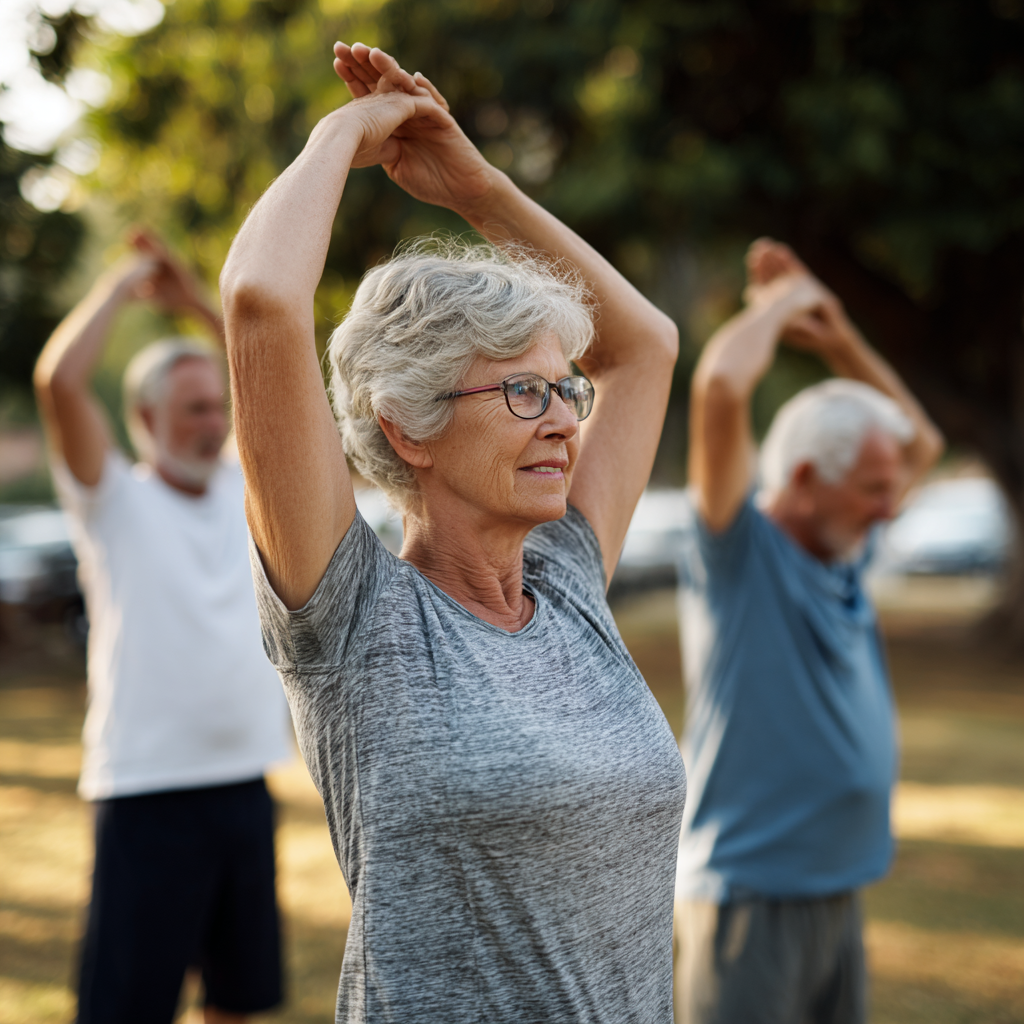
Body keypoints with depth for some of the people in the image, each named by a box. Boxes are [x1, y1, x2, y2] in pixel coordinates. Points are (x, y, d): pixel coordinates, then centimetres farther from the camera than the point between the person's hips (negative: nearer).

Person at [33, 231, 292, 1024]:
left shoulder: (242, 488, 11)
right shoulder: (116, 500, -3)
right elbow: (59, 379, -17)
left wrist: (202, 303, 12)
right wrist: (126, 281, -5)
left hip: (245, 782, 6)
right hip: (149, 790, -5)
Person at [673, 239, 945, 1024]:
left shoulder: (844, 557, 10)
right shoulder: (739, 554, -11)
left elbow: (922, 443, 23)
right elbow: (721, 384, -25)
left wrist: (836, 335, 12)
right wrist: (780, 303, -7)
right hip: (752, 894, -8)